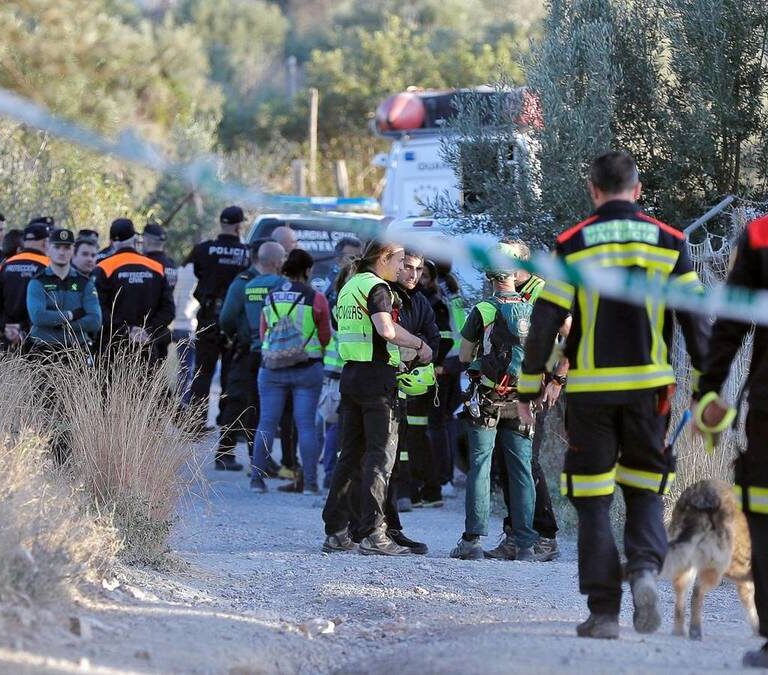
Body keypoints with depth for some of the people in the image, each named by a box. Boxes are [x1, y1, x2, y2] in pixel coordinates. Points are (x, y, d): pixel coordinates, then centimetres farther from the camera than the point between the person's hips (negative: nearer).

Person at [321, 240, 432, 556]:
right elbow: (387, 329, -26)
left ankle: (336, 532, 12)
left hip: (350, 374, 9)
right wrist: (420, 344, -12)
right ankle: (372, 534, -10)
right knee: (380, 455, -6)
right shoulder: (377, 287, -10)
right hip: (377, 376, -9)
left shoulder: (349, 287, 17)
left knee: (350, 455, 12)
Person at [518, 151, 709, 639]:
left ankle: (604, 612, 3)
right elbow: (696, 319, 2)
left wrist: (529, 388, 5)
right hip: (649, 387, 1)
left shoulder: (572, 246, -2)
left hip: (590, 390, -1)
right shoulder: (669, 243, 2)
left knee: (593, 501, 6)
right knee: (645, 489, 15)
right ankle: (646, 567, -12)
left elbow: (545, 322, -3)